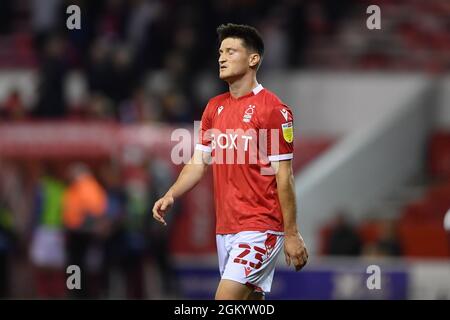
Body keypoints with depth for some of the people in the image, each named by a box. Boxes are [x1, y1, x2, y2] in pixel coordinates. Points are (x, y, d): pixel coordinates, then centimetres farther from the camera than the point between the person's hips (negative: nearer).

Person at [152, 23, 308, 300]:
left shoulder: (273, 109, -9)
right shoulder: (214, 108, 12)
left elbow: (283, 175, -10)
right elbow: (199, 162, 14)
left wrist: (292, 234, -11)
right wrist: (171, 196, -3)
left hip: (259, 228, -7)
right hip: (224, 228, 7)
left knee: (226, 299, -18)